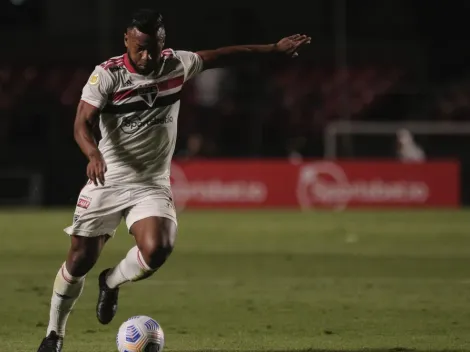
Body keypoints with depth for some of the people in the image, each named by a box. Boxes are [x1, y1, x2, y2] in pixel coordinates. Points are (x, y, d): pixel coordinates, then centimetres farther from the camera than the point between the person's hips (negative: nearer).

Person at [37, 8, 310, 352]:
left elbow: (222, 55, 9)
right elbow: (82, 123, -22)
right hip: (108, 180, -2)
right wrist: (94, 155, -42)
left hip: (153, 184, 2)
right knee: (80, 260, 2)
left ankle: (111, 283, 11)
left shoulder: (177, 65, -4)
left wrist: (275, 49, 11)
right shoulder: (107, 74, -13)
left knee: (156, 251, -22)